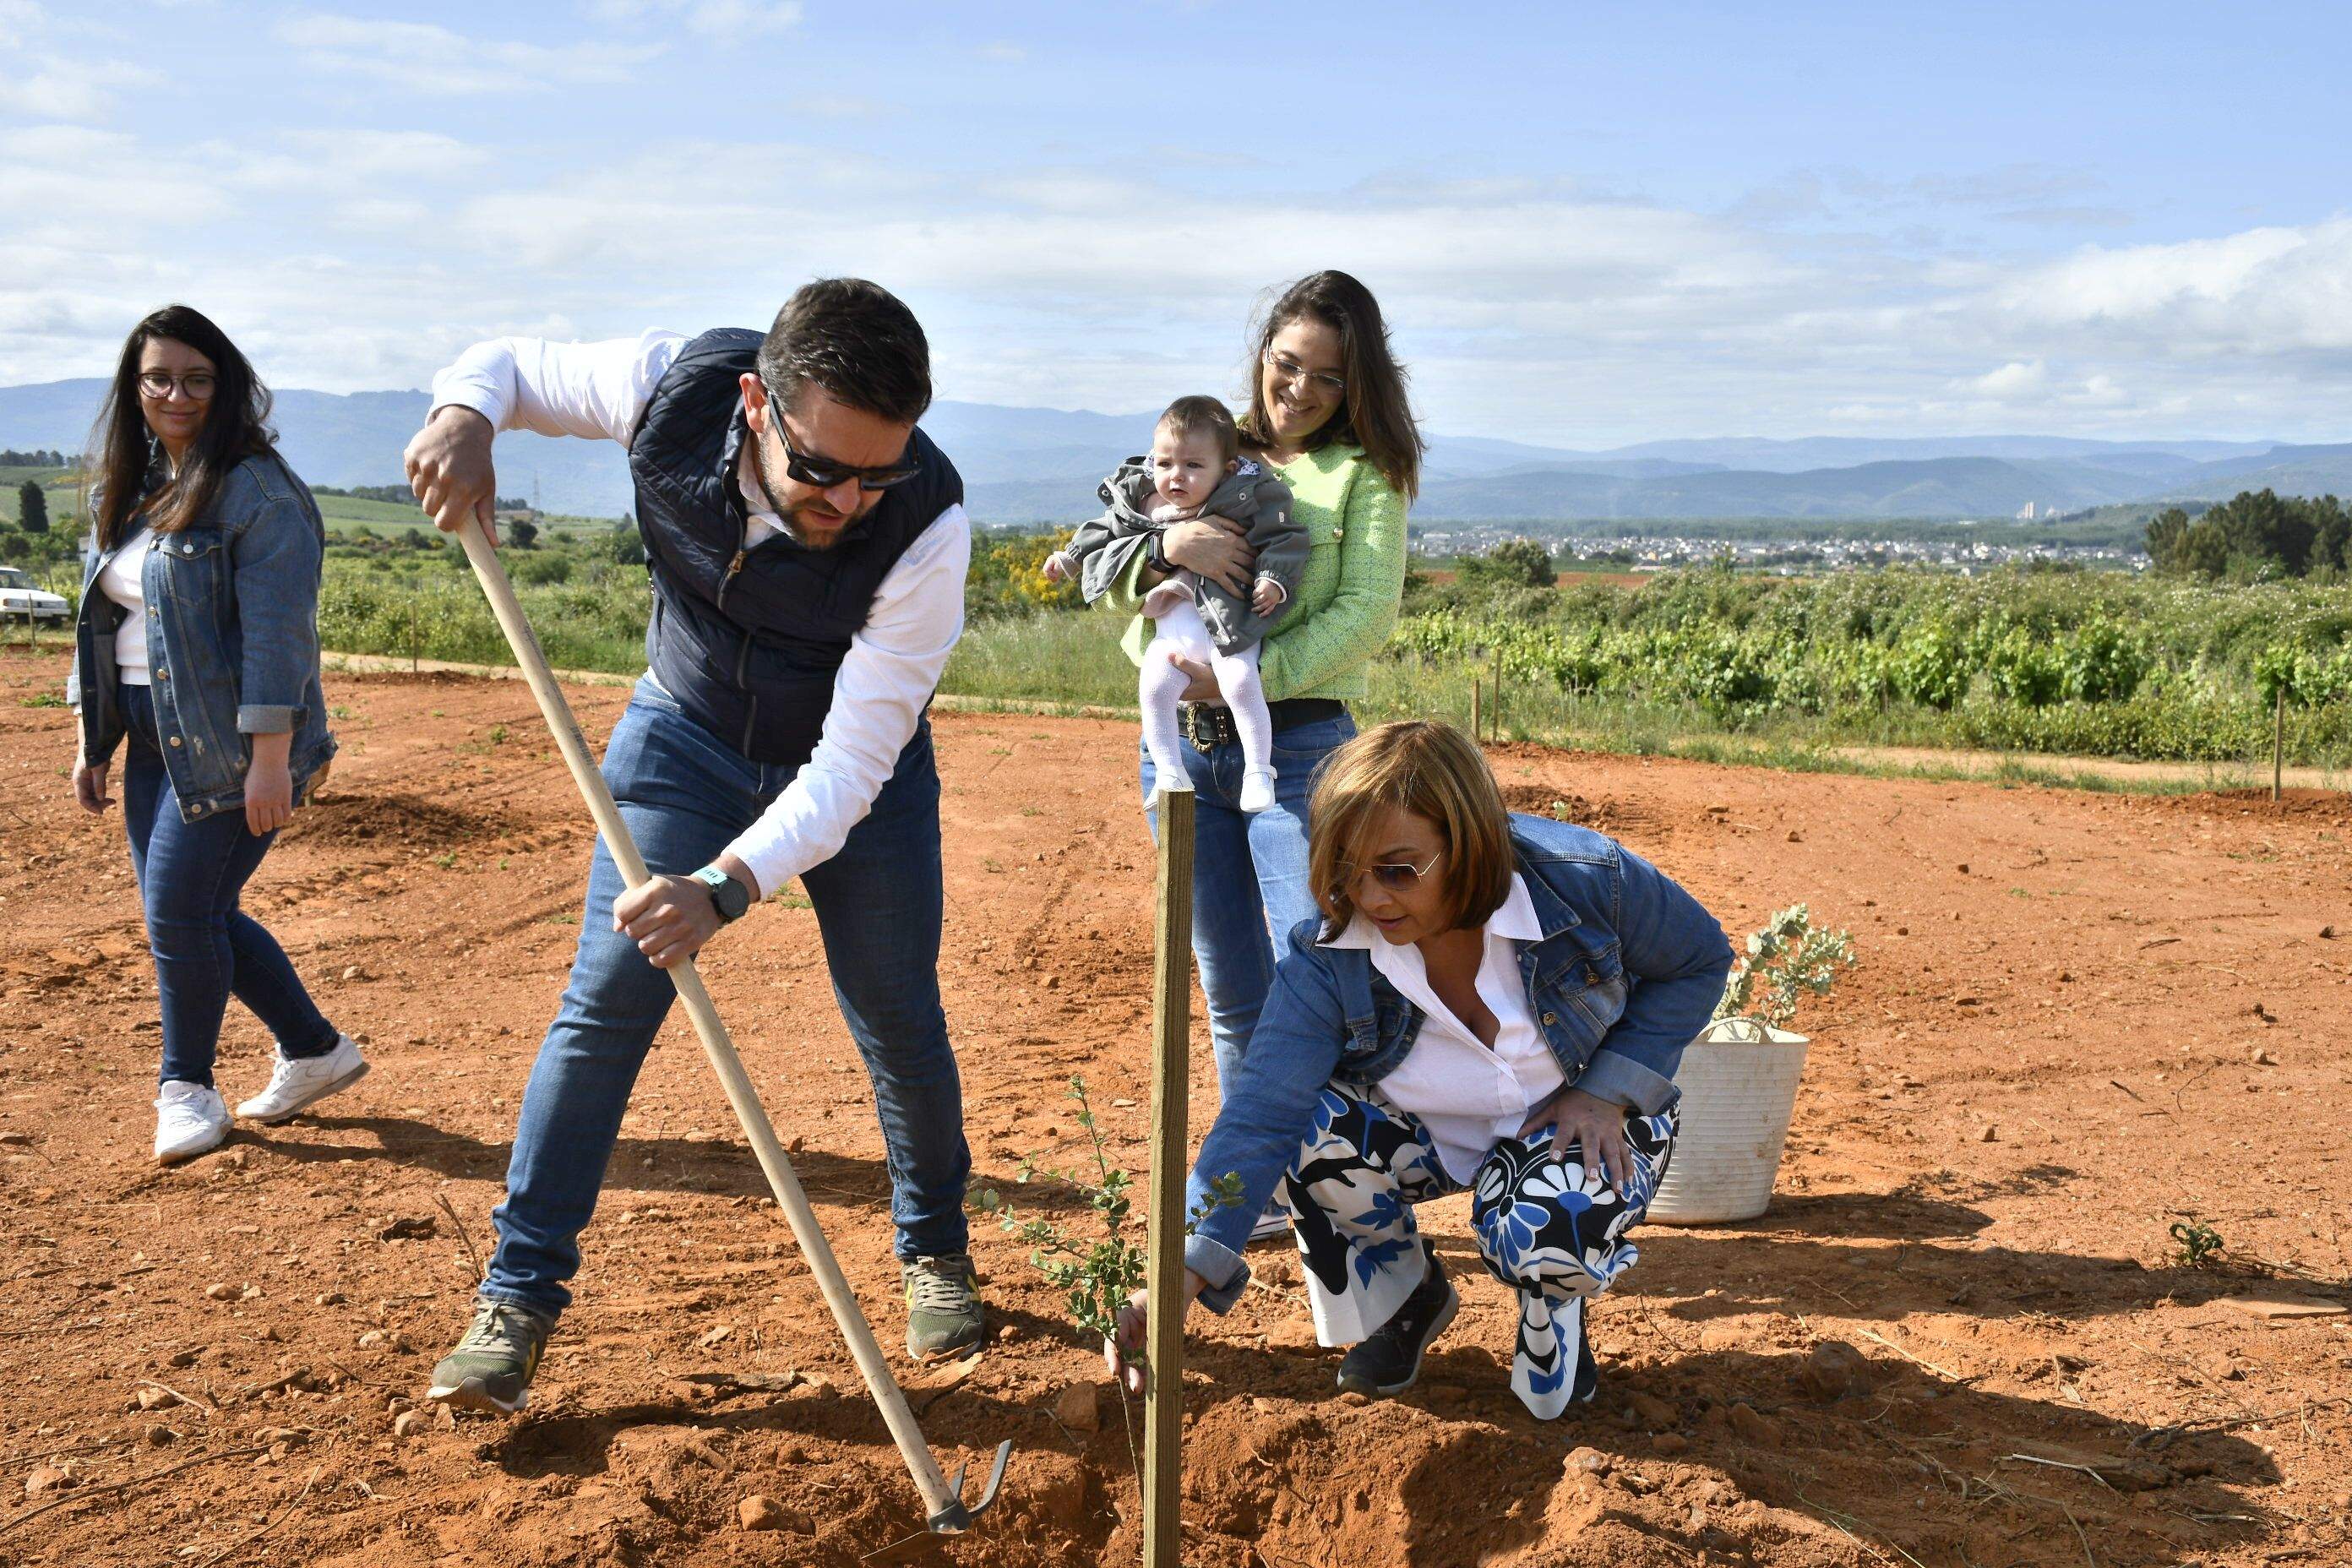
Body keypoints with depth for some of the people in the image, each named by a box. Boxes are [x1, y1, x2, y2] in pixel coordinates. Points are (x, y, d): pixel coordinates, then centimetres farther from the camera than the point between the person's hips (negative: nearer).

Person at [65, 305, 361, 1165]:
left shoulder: (256, 490, -13)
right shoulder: (125, 493, 12)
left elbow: (279, 632, -18)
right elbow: (100, 621, 18)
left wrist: (270, 759, -22)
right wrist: (90, 740, 14)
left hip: (229, 746, -8)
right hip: (154, 741, 8)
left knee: (181, 910, -7)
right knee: (194, 916, 12)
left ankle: (187, 1087, 14)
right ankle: (315, 1049, 27)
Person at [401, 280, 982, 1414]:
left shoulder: (926, 524, -35)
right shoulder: (673, 386, -28)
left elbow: (851, 766, -34)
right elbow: (509, 362, -6)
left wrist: (727, 887, -47)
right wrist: (465, 409, -30)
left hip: (857, 764, -1)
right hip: (685, 733, 2)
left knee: (899, 1022, 5)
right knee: (603, 1004, -5)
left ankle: (935, 1253, 32)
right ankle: (518, 1298, 6)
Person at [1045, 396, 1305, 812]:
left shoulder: (1247, 498, -4)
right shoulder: (1141, 501, 9)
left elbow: (1282, 539, -3)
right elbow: (1107, 530, 25)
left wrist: (1273, 580, -17)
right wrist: (1071, 556, 30)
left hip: (1228, 626, -4)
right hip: (1171, 633, 4)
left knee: (1241, 687, -22)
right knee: (1153, 690, -12)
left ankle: (1258, 772, -11)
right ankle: (1171, 775, -2)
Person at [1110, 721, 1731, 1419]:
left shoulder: (1588, 881, -27)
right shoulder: (1326, 960, -26)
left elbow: (1700, 960, -8)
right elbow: (1260, 1112, -34)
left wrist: (1608, 1091, -19)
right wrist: (1182, 1274, -47)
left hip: (1576, 1122, -2)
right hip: (1429, 1135, 2)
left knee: (1546, 1237, -35)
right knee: (1306, 1127, -28)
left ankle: (1552, 1303, 6)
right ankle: (1402, 1295, 3)